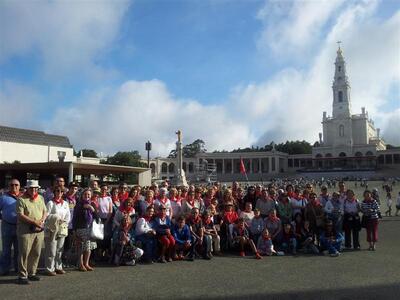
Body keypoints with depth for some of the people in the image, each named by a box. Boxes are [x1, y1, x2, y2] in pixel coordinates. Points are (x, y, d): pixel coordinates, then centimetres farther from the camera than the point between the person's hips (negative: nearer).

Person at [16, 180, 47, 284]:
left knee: (36, 253, 11)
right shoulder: (21, 200, -6)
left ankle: (32, 273, 23)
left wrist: (42, 220, -5)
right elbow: (20, 215, -14)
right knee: (24, 254, -2)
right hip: (26, 231, -6)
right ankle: (22, 276, 7)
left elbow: (44, 211, 15)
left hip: (39, 230, 6)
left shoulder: (40, 198, 12)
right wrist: (34, 222, -18)